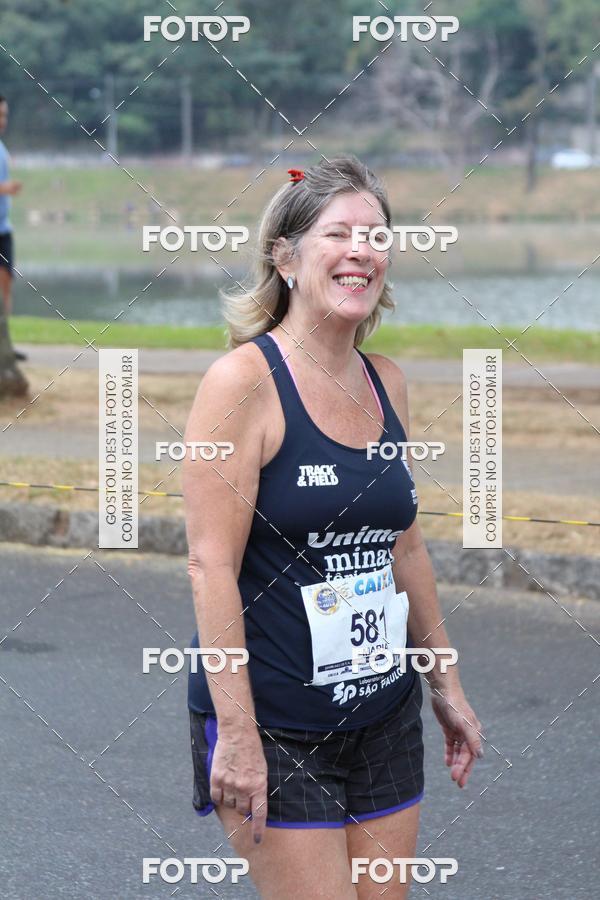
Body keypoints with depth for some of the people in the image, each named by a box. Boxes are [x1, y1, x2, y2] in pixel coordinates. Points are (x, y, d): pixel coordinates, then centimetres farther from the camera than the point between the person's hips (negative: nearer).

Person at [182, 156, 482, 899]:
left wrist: (444, 682, 19)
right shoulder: (244, 381, -13)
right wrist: (236, 736, -20)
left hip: (385, 718, 7)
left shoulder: (385, 384, 8)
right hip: (274, 728, -7)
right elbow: (212, 566, -17)